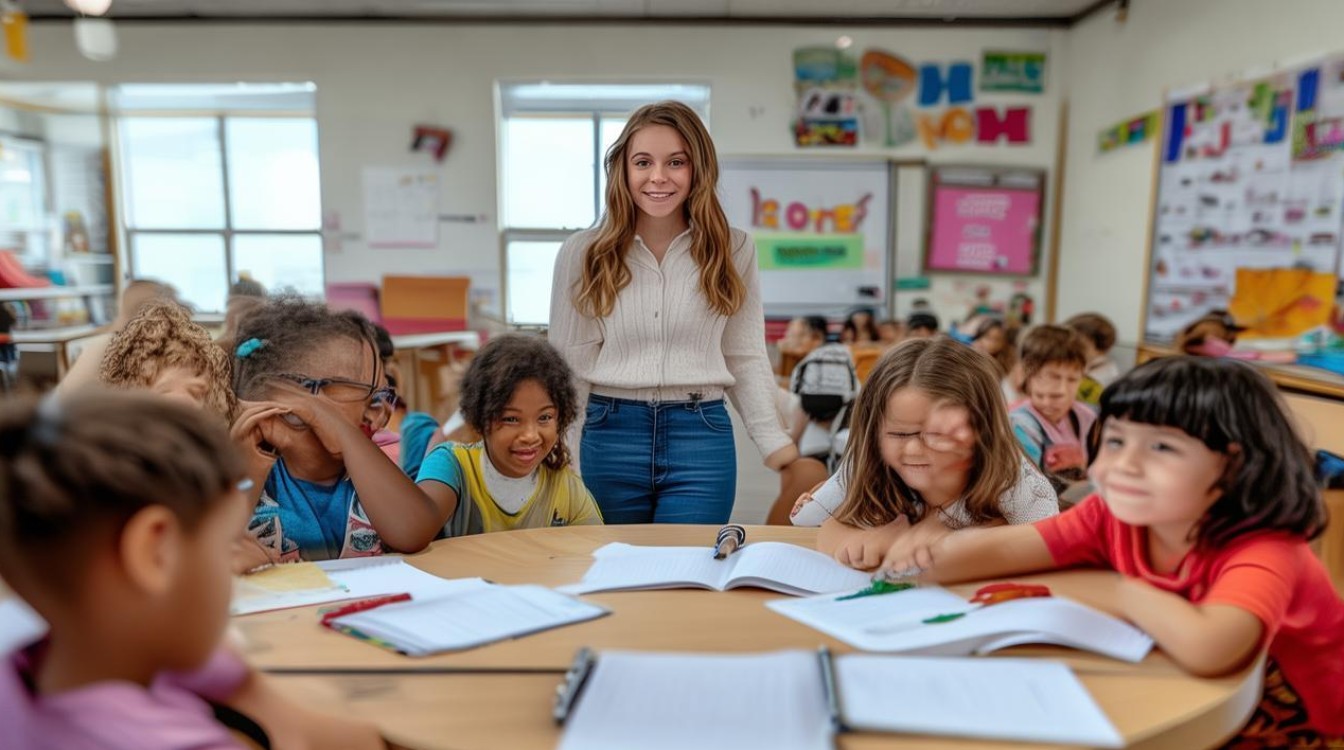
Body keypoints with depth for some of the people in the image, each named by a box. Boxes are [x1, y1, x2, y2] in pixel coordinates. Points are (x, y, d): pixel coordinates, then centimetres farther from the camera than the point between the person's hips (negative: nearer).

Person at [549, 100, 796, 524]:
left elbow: (745, 357, 4)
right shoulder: (582, 253, 1)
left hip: (702, 436, 0)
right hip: (610, 434, 1)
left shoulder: (734, 250, 2)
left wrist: (774, 441, -1)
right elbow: (571, 362, 3)